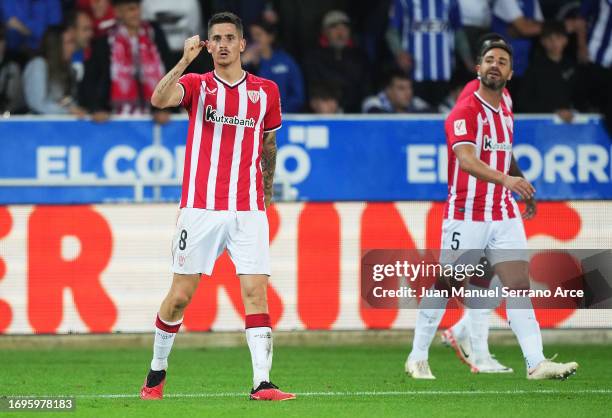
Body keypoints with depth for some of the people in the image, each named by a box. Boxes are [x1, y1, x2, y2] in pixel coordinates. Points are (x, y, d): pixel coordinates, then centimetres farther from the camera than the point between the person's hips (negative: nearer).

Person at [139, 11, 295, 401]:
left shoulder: (266, 91, 8)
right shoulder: (197, 84, 2)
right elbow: (159, 99, -19)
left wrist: (267, 190, 28)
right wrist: (186, 60, -29)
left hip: (248, 211, 1)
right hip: (200, 208, -1)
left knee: (256, 291, -11)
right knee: (180, 295, 3)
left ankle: (262, 383, -14)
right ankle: (157, 370, 24)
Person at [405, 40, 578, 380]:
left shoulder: (506, 113, 11)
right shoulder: (465, 111, -13)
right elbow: (467, 160, -29)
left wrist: (523, 191, 22)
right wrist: (506, 179, -44)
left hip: (504, 215, 6)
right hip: (466, 217, -6)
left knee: (520, 285, -5)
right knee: (444, 286, 4)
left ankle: (537, 363, -12)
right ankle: (418, 358, 18)